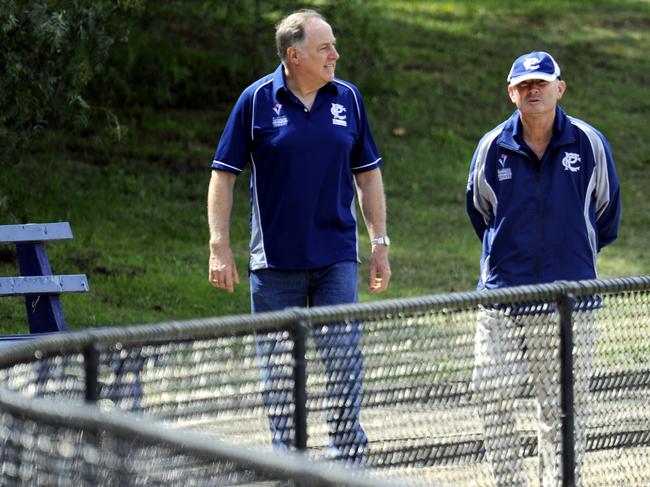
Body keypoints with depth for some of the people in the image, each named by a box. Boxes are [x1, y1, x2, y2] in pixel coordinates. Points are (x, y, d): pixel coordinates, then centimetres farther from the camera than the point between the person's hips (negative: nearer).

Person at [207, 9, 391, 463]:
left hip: (336, 256, 1)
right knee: (278, 369, 5)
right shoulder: (257, 100, -5)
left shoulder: (348, 98, 3)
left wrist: (380, 244, 7)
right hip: (275, 261, -1)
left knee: (344, 358, -6)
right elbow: (224, 173, -1)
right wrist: (220, 247, -7)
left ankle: (348, 456, 4)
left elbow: (368, 172, 11)